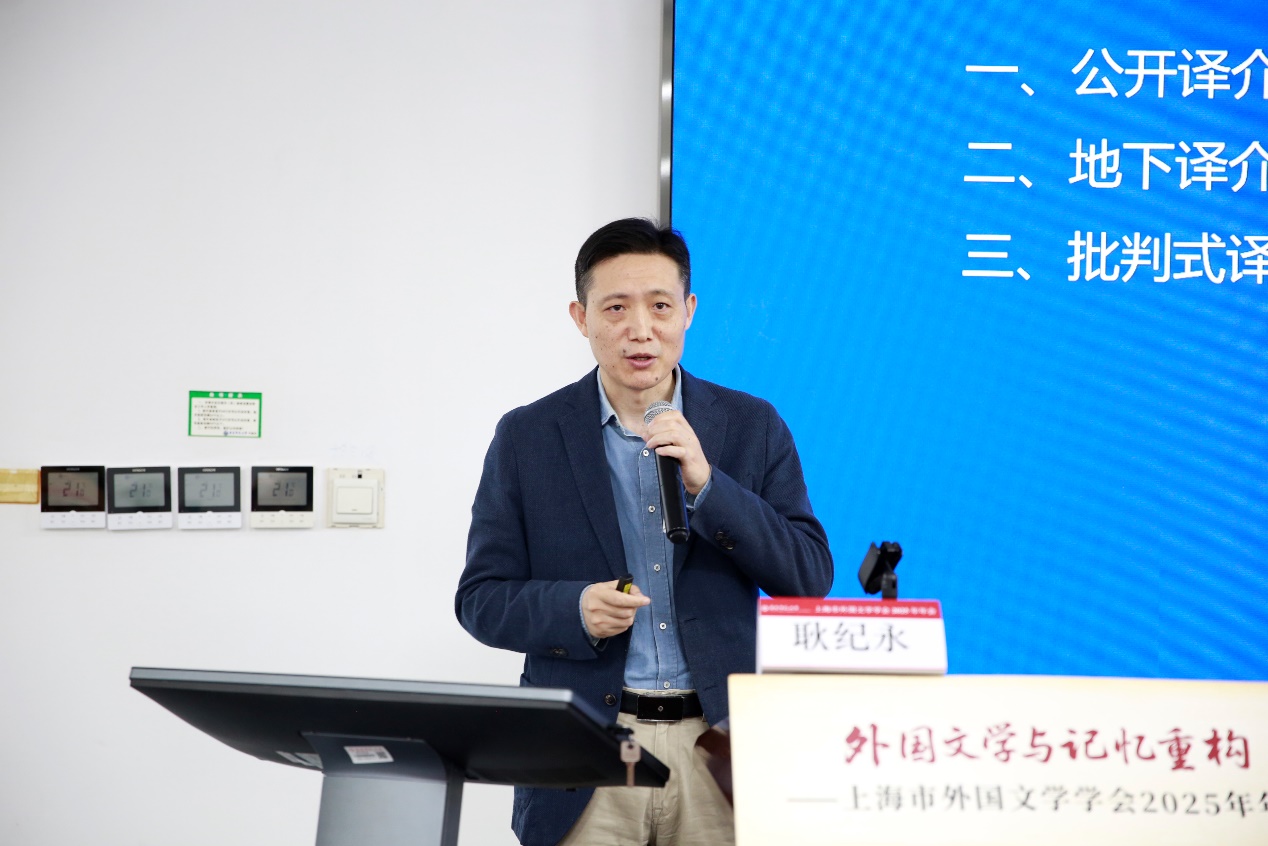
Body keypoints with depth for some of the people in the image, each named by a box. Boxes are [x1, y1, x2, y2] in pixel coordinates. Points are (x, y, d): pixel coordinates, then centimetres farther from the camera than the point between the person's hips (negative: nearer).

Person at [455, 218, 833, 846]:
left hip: (719, 746, 1)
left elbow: (811, 578, -1)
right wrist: (574, 607, -16)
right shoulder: (527, 437, 4)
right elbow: (479, 599, 4)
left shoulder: (753, 427, 6)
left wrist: (706, 483, -13)